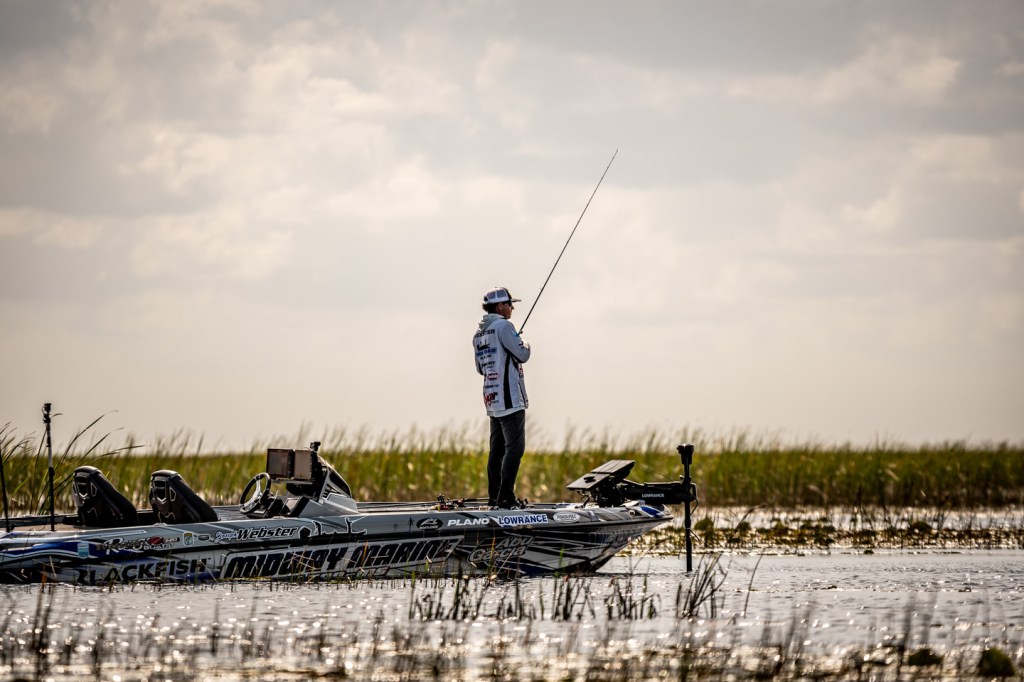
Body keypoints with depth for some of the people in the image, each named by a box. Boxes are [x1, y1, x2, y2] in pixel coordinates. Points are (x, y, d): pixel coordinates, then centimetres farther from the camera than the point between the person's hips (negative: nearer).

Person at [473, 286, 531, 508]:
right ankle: (506, 497, -15)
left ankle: (494, 497, 9)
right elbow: (522, 355, -11)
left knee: (497, 448, 10)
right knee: (514, 447, -9)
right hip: (510, 398, -9)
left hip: (492, 399, 9)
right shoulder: (503, 326, -11)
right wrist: (526, 346, 9)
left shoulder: (479, 334, 16)